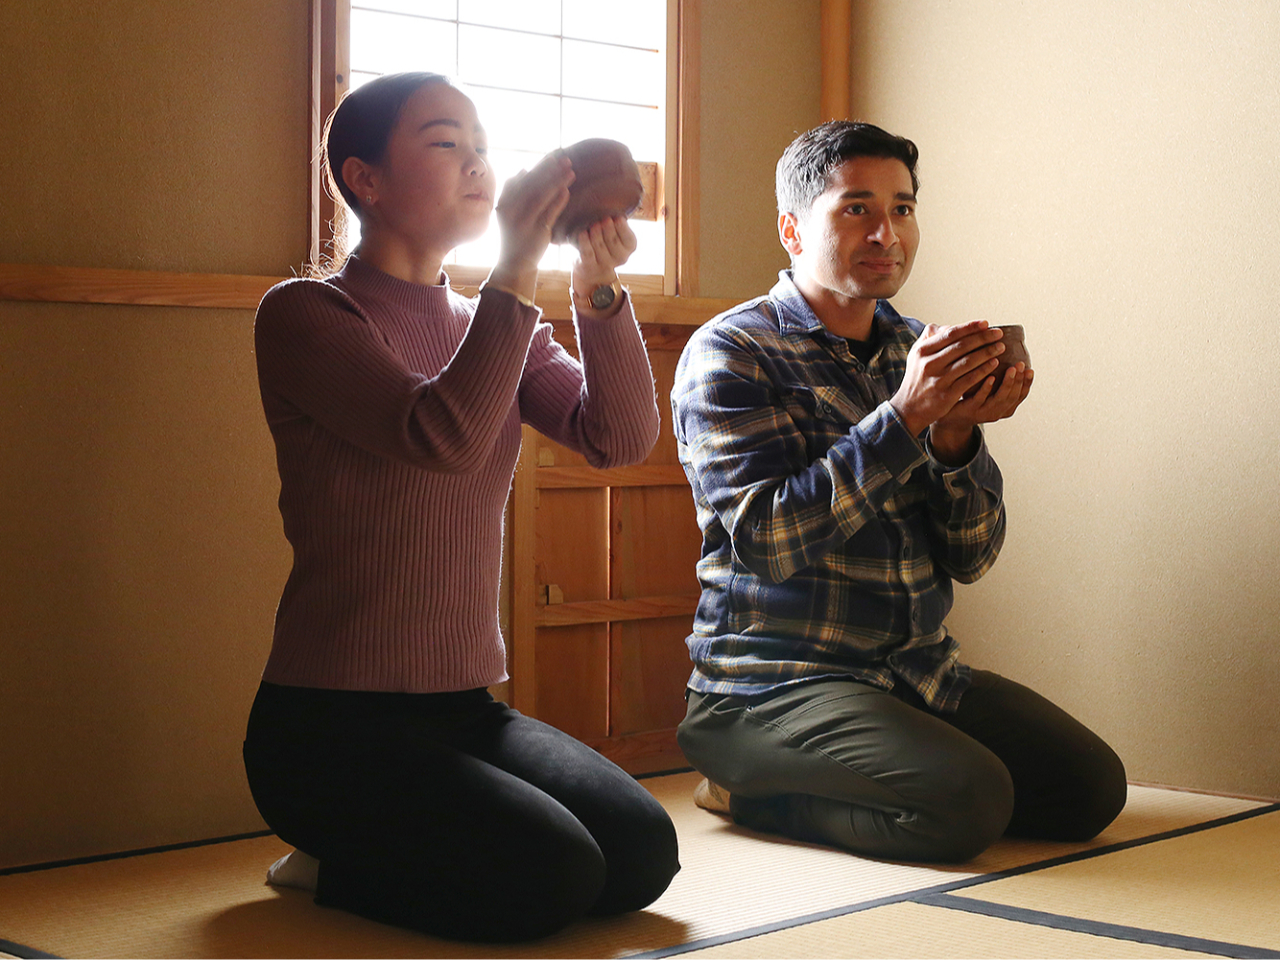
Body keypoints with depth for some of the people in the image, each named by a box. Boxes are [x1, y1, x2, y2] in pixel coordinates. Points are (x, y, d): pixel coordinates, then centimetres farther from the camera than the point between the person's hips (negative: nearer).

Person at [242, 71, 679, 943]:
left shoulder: (493, 327, 13)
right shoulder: (304, 313, -6)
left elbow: (623, 438, -4)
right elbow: (441, 439, -24)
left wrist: (598, 288, -18)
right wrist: (518, 267, -22)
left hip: (467, 708, 7)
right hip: (333, 719, -7)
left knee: (643, 854, -11)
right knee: (553, 876, -23)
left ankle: (373, 853, 11)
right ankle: (331, 867, 4)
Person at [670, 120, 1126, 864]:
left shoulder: (917, 350, 11)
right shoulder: (729, 354, -7)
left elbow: (972, 558, 6)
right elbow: (766, 539, -21)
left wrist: (956, 436, -14)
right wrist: (905, 418, -24)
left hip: (922, 672, 7)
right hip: (776, 681, -7)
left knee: (1092, 786, -5)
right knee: (969, 801, -26)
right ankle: (751, 787, -1)